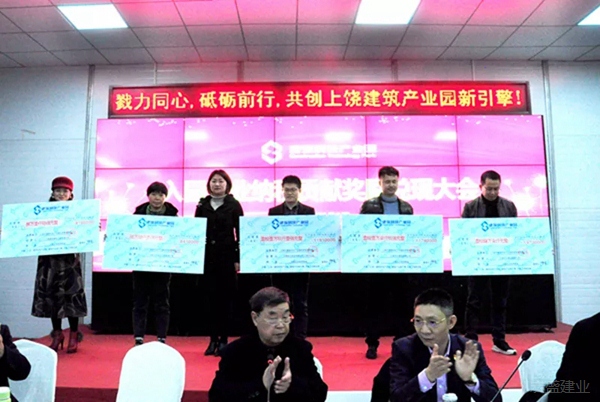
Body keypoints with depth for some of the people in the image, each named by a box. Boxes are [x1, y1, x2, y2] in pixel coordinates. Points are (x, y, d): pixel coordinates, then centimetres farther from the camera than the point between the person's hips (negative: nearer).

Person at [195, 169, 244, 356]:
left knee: (225, 298, 3)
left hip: (227, 256, -2)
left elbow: (240, 233, 0)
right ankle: (213, 339, 14)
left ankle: (223, 339, 14)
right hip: (207, 257, 2)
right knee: (211, 297, 4)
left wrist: (238, 259, -6)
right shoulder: (202, 205, 9)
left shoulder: (234, 205, 2)